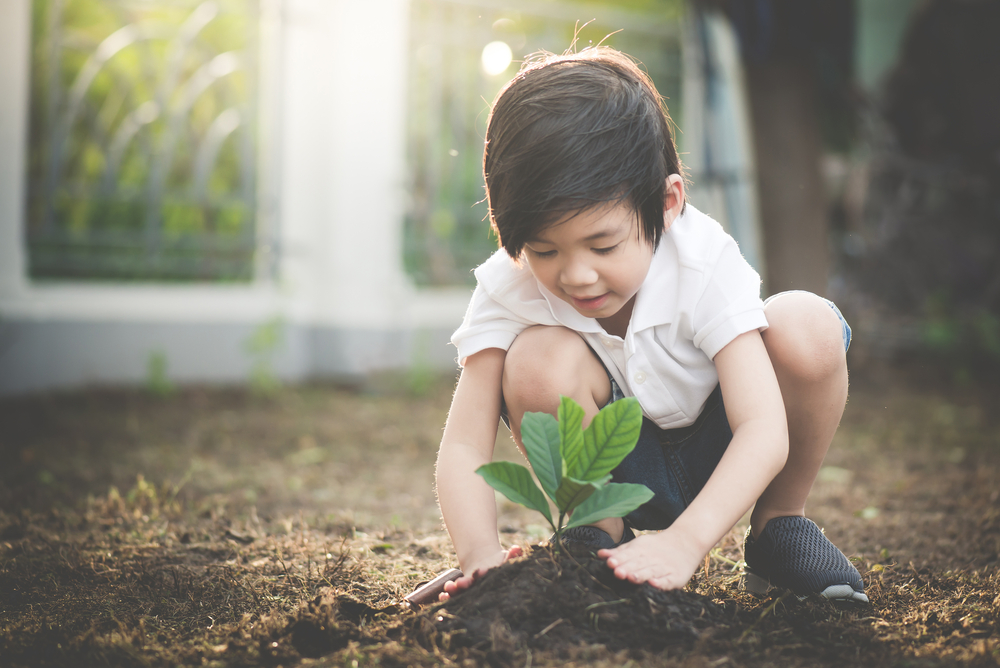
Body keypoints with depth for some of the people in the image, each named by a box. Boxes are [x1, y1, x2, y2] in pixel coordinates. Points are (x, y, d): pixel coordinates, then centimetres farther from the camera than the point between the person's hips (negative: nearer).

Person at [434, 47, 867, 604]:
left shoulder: (705, 264, -28)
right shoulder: (508, 288, -23)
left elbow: (764, 430, -34)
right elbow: (463, 448, -25)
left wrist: (684, 543, -50)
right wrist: (482, 552, -46)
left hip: (720, 462, 0)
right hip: (613, 469, 0)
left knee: (807, 328, -29)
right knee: (538, 360, -32)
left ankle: (780, 522, -3)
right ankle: (599, 535, -6)